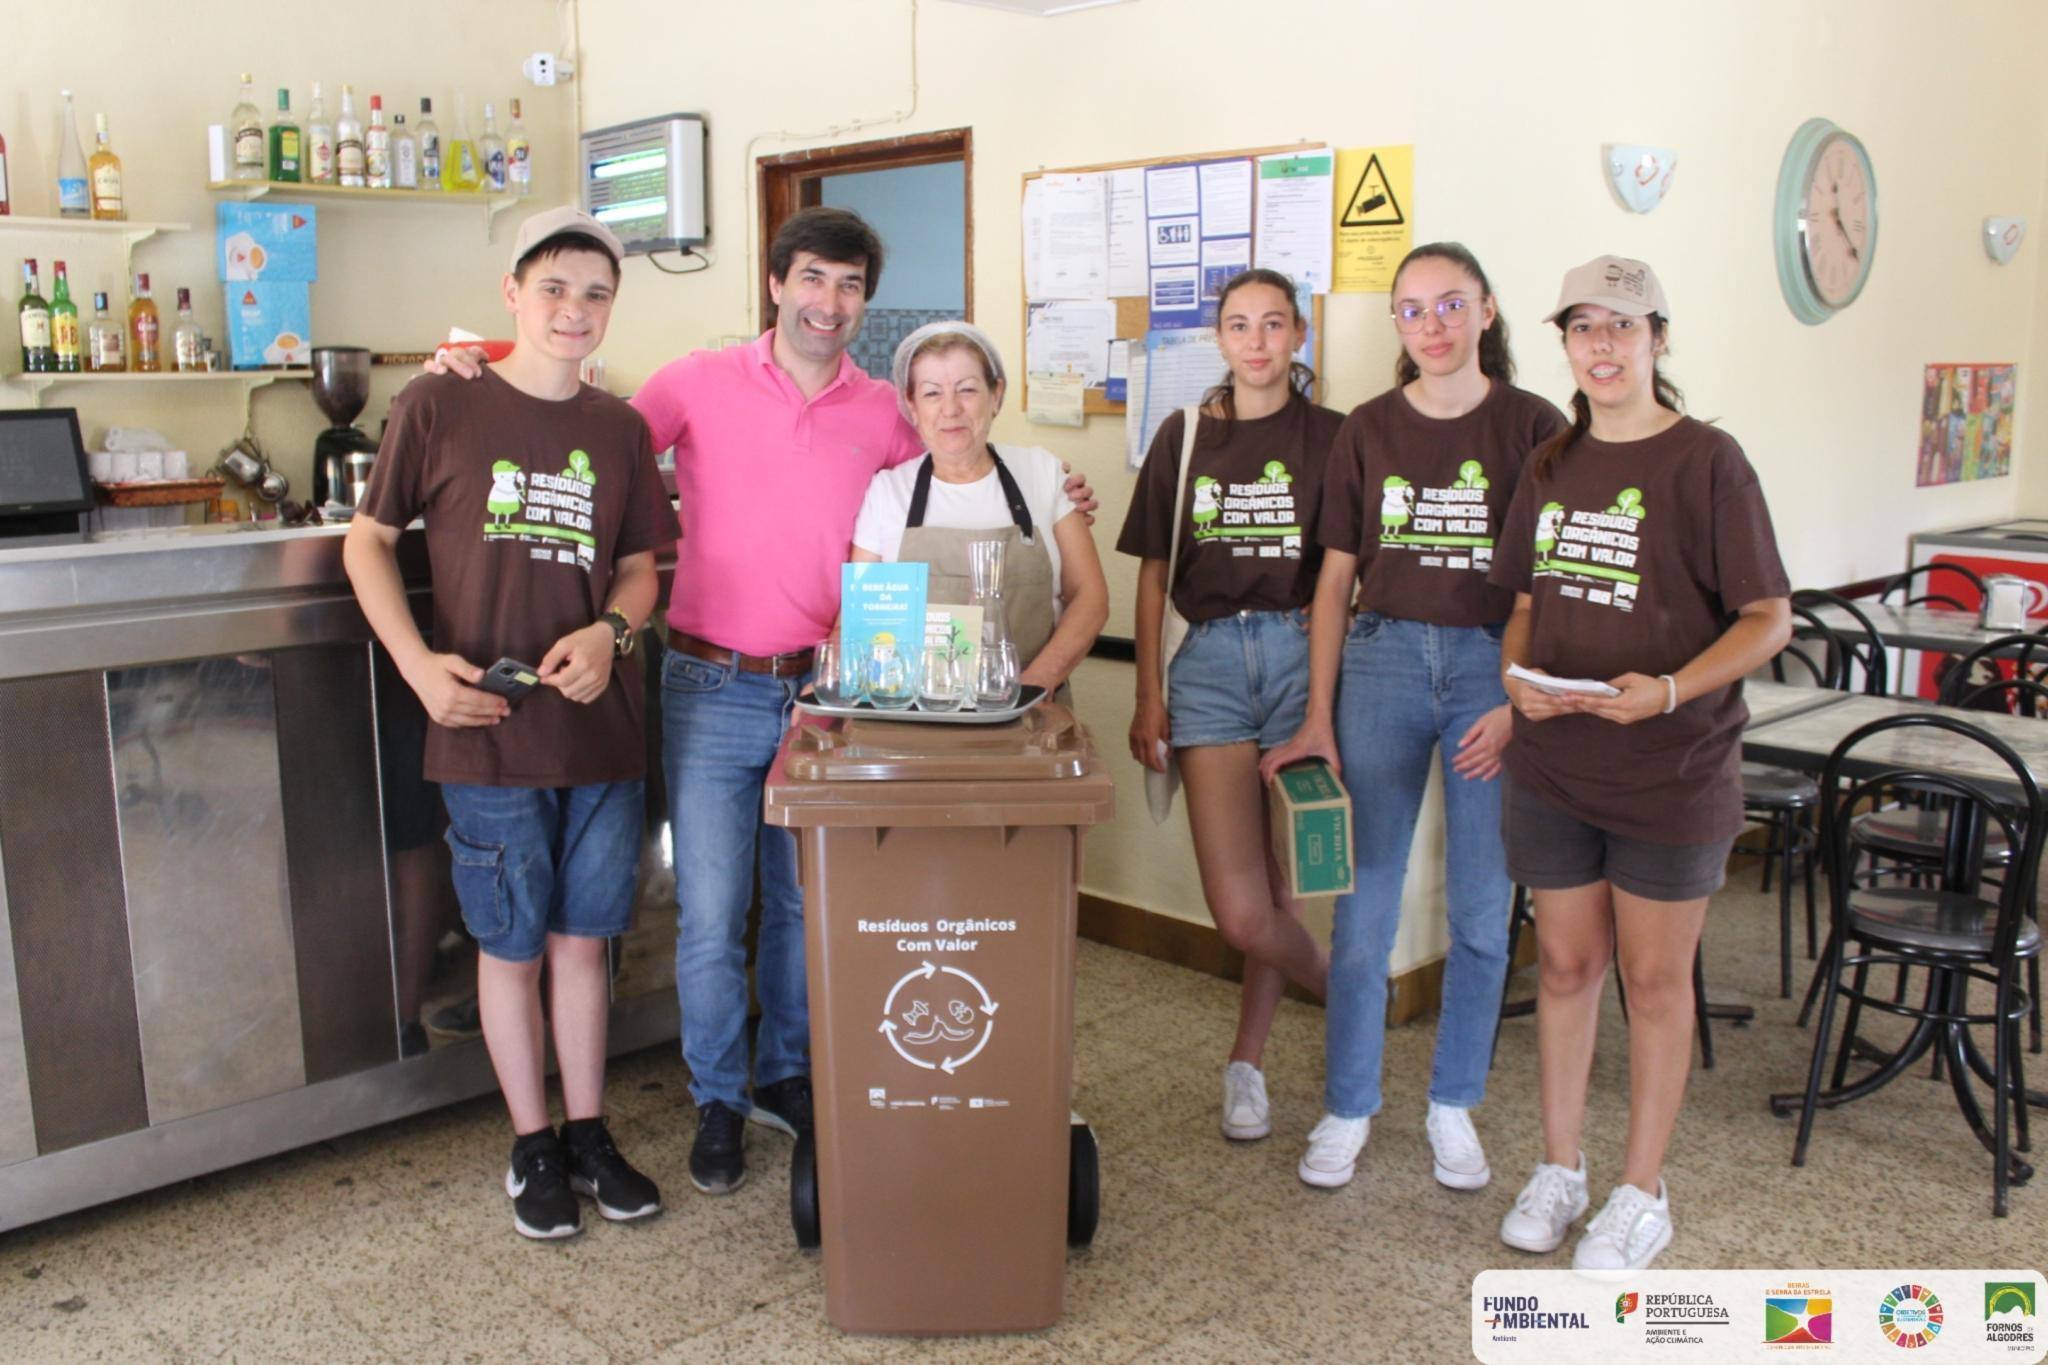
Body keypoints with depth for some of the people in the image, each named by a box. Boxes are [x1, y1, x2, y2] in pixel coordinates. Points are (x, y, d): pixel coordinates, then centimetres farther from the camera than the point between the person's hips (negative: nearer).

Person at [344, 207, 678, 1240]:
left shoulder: (619, 429, 6)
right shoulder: (437, 407, -4)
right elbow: (368, 543, 2)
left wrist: (608, 633, -9)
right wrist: (419, 663, -12)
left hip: (601, 728, 3)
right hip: (488, 732, -3)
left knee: (583, 937, 14)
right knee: (512, 947, 9)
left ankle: (589, 1134, 30)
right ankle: (533, 1149, 26)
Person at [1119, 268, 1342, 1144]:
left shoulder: (1332, 438, 4)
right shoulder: (1184, 437, 9)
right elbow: (1154, 575, 10)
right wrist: (1147, 696, 6)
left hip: (1301, 653, -1)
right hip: (1210, 659, 1)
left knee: (1277, 884, 2)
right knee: (1242, 913, -7)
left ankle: (1248, 1061, 25)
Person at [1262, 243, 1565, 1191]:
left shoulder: (1534, 428, 0)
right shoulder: (1367, 431, 6)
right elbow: (1336, 579, 7)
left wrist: (1522, 704, -10)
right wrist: (1318, 718, 2)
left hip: (1495, 667, -1)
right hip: (1383, 660, 1)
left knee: (1481, 909, 6)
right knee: (1363, 902, 3)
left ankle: (1453, 1106, 24)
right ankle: (1347, 1108, 17)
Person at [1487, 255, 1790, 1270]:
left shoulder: (1706, 462, -8)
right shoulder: (1551, 466, 9)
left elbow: (1768, 618, -9)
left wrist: (1668, 689, -24)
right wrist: (1518, 677, -5)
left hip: (1671, 769, -4)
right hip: (1552, 766, 4)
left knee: (1655, 977, 7)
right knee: (1566, 963, 13)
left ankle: (1643, 1193, 22)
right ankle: (1558, 1170, 29)